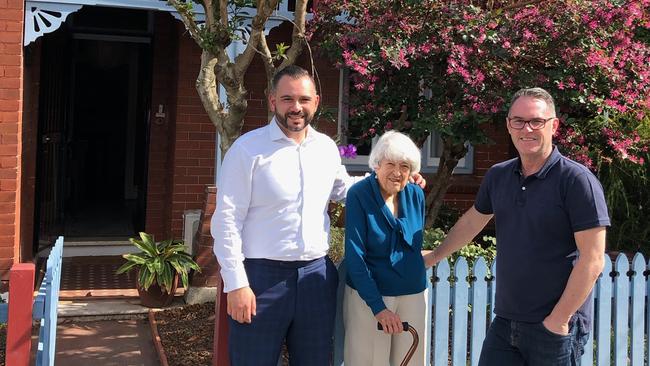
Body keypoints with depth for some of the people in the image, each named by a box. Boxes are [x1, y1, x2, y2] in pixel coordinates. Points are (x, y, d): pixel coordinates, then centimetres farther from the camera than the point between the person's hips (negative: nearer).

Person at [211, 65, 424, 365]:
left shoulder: (327, 147, 7)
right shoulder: (248, 149, -9)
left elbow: (342, 189, 26)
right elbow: (227, 220, -11)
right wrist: (236, 284, -15)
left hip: (316, 275, 5)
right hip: (262, 276, -5)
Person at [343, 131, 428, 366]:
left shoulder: (416, 195, 0)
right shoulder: (358, 195, -13)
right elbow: (355, 256, -17)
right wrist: (378, 307, -21)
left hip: (414, 294, 4)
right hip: (369, 294, -4)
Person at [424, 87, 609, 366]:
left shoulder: (577, 180, -13)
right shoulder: (497, 176, 5)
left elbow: (592, 261, -15)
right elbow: (471, 222, 21)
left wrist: (559, 319, -15)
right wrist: (435, 256, 31)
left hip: (556, 327, -5)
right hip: (504, 322, 5)